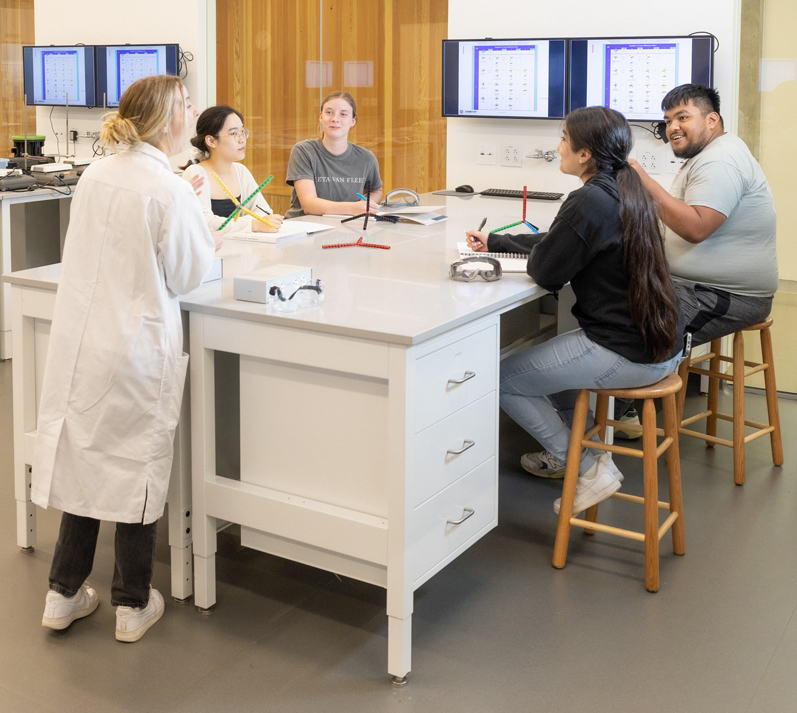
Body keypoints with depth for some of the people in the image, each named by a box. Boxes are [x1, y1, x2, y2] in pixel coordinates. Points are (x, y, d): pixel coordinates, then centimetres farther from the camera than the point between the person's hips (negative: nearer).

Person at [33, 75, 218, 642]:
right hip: (138, 347, -6)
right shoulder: (172, 192, -16)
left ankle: (64, 593, 27)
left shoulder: (95, 175, 4)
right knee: (138, 468, 9)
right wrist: (209, 247, 11)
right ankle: (133, 605, 22)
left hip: (78, 339, 6)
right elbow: (187, 277, -8)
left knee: (85, 458, 16)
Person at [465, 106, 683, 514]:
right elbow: (554, 245, 21)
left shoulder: (589, 202, -20)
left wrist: (534, 252, 8)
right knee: (544, 355, 30)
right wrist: (494, 243, 29)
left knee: (505, 379, 2)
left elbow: (545, 272, -14)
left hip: (626, 355, -10)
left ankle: (590, 471, 7)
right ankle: (587, 446, 31)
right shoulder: (627, 191, 10)